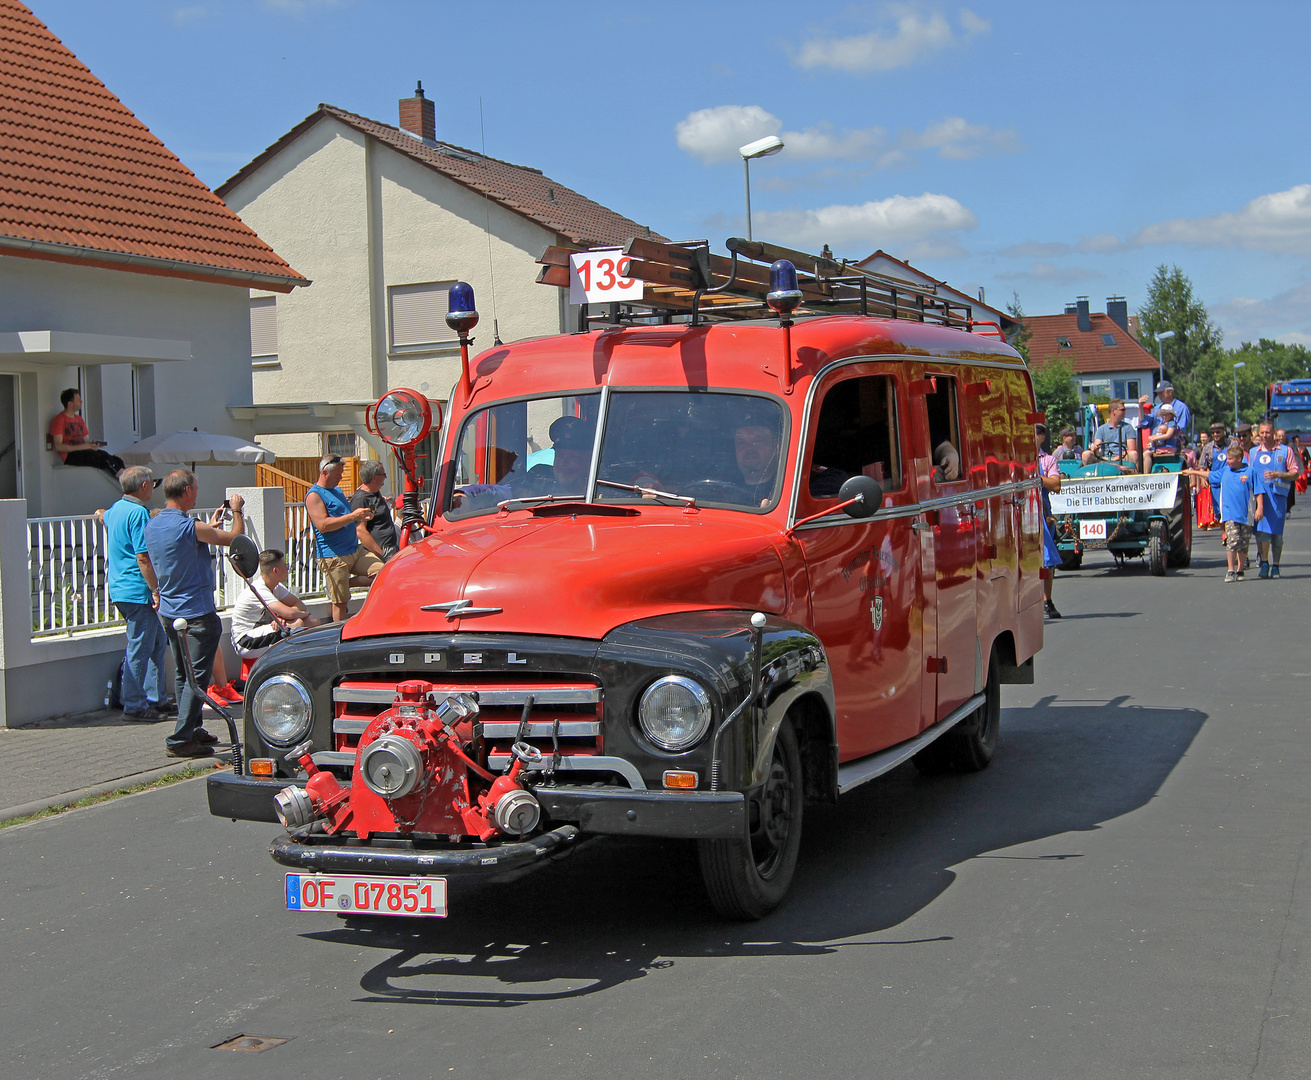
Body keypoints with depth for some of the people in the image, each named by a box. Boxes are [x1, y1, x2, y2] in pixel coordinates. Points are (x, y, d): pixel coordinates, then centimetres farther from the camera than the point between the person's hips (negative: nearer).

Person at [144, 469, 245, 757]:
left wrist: (210, 526, 29)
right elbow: (234, 538, -10)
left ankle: (192, 730, 25)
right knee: (197, 676, -5)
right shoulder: (190, 527, -20)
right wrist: (237, 510, 7)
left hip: (169, 612, 9)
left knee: (183, 674, 17)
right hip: (197, 614, -9)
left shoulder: (153, 525, 6)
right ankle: (180, 739, -8)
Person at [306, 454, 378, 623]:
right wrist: (353, 516, -20)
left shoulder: (337, 491, 20)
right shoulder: (314, 495, -7)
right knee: (340, 603, -5)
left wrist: (361, 518, 11)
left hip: (355, 550, 8)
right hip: (333, 556, -8)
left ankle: (347, 583, 10)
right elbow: (323, 525, -20)